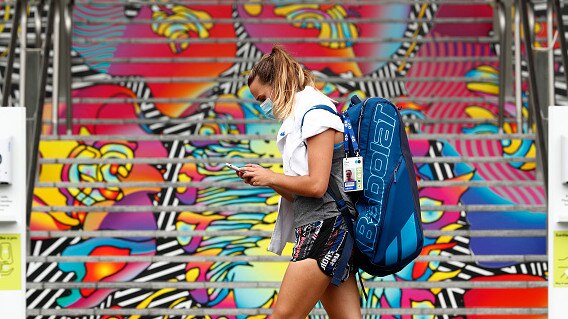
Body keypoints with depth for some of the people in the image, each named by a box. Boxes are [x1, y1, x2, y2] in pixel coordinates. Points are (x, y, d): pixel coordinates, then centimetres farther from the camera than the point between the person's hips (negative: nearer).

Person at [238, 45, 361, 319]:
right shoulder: (300, 119, 22)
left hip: (327, 226, -10)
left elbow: (316, 185, -17)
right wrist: (263, 179, 6)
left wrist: (271, 177, -4)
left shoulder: (316, 114, -7)